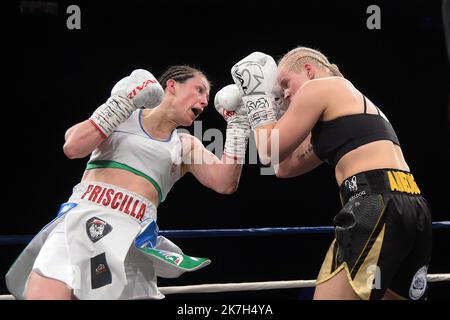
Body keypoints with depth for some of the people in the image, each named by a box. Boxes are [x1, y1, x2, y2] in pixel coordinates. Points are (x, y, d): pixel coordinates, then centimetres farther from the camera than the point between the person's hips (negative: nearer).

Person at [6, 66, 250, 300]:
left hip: (131, 237, 3)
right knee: (43, 293, -22)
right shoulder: (121, 115, 14)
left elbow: (226, 183, 8)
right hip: (81, 218, -3)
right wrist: (123, 102, -4)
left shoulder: (186, 145, 20)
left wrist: (237, 125, 6)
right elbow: (72, 148, -1)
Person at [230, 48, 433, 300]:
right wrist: (266, 100, 34)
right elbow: (286, 167, 34)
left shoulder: (318, 87, 6)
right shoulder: (354, 99, 32)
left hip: (377, 206, -10)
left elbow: (270, 152, 7)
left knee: (329, 294, -12)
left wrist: (257, 94, 20)